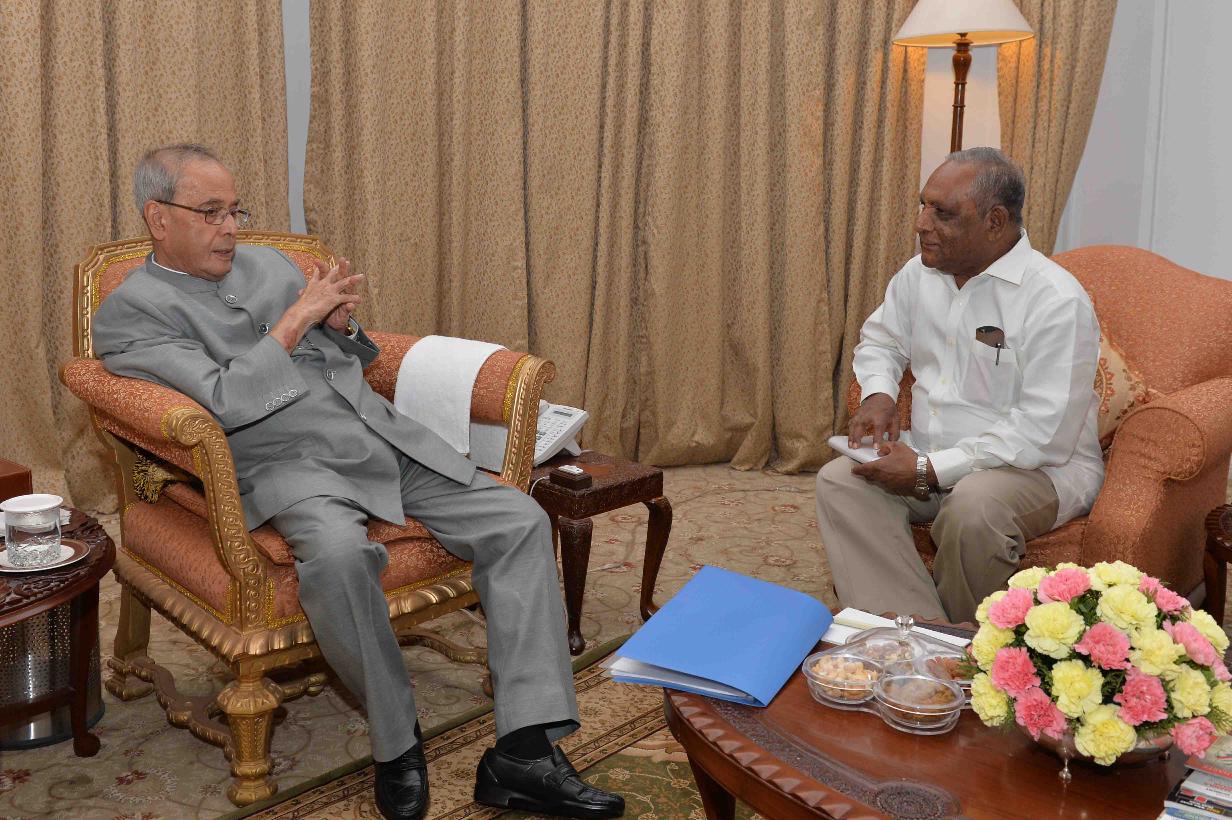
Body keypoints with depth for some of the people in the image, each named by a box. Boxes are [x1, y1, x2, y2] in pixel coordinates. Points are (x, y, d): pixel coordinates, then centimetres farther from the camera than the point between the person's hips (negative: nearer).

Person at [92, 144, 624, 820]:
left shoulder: (268, 262, 20)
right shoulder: (129, 312, 1)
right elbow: (226, 402, -15)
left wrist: (342, 325, 3)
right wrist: (297, 318, -12)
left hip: (383, 435, 7)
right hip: (286, 465, -6)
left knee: (520, 522, -12)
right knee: (338, 553, -39)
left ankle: (524, 753, -14)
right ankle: (397, 742, -13)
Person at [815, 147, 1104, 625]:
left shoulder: (1056, 300, -19)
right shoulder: (919, 274, 4)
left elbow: (1044, 434, -23)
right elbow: (880, 339, 23)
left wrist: (930, 470, -24)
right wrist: (877, 395, -1)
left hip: (1042, 468, -6)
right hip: (930, 459, 6)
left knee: (972, 507, -38)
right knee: (839, 481, -19)